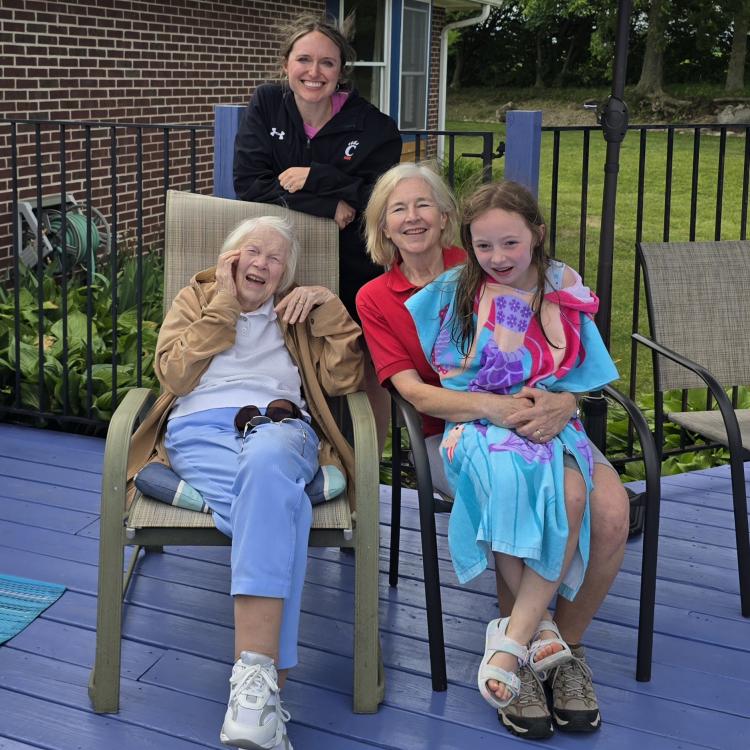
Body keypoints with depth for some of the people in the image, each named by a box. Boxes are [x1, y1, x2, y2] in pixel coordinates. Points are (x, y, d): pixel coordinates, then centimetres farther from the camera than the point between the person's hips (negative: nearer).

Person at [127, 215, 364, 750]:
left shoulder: (299, 312, 29)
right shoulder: (196, 299, 26)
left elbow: (344, 379, 15)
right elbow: (173, 375, 8)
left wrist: (328, 305, 9)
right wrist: (222, 305, 6)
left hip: (281, 429, 0)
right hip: (202, 431, 0)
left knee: (265, 459, -41)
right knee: (282, 506, -37)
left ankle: (254, 680, -50)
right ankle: (268, 677, -46)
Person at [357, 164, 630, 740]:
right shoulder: (376, 299, 9)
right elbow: (414, 390, -4)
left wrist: (564, 400, -20)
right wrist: (492, 406, -23)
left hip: (539, 421, 2)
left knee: (611, 509, -26)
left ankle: (567, 645, -1)